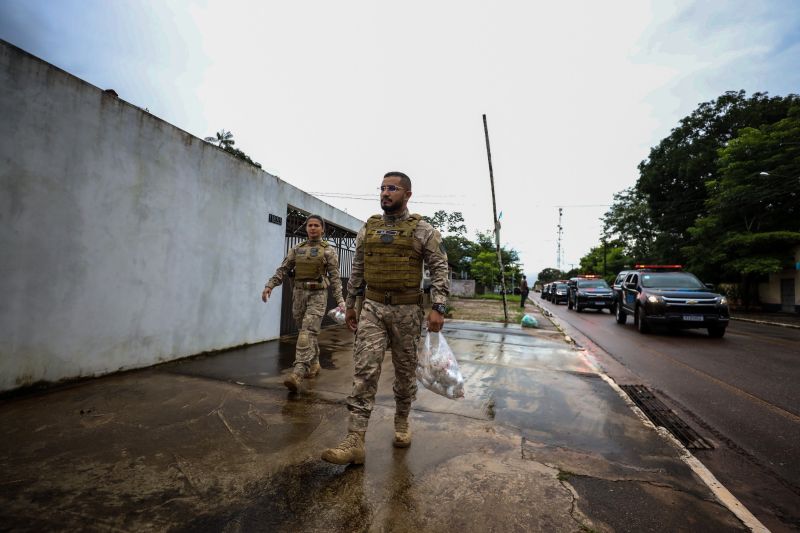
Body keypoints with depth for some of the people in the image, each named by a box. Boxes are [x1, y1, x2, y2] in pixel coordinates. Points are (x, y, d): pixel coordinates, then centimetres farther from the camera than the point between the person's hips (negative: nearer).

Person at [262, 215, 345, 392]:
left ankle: (297, 373, -25)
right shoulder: (297, 249, 11)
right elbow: (283, 270, 6)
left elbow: (335, 277, -5)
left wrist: (340, 300, -14)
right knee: (307, 333, 13)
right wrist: (269, 285, -9)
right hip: (299, 294, 5)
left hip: (318, 295, -5)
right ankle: (314, 365, 30)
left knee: (307, 333, -17)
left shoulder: (329, 251, -1)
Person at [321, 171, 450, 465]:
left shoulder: (422, 230, -3)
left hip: (407, 310, -2)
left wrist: (438, 308, -16)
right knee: (365, 369, -6)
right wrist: (350, 305, 15)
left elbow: (439, 269, -6)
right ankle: (355, 441, -2)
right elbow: (357, 270, 13)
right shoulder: (368, 228, 8)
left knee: (405, 370, 11)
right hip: (372, 307, 2)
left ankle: (402, 422, 34)